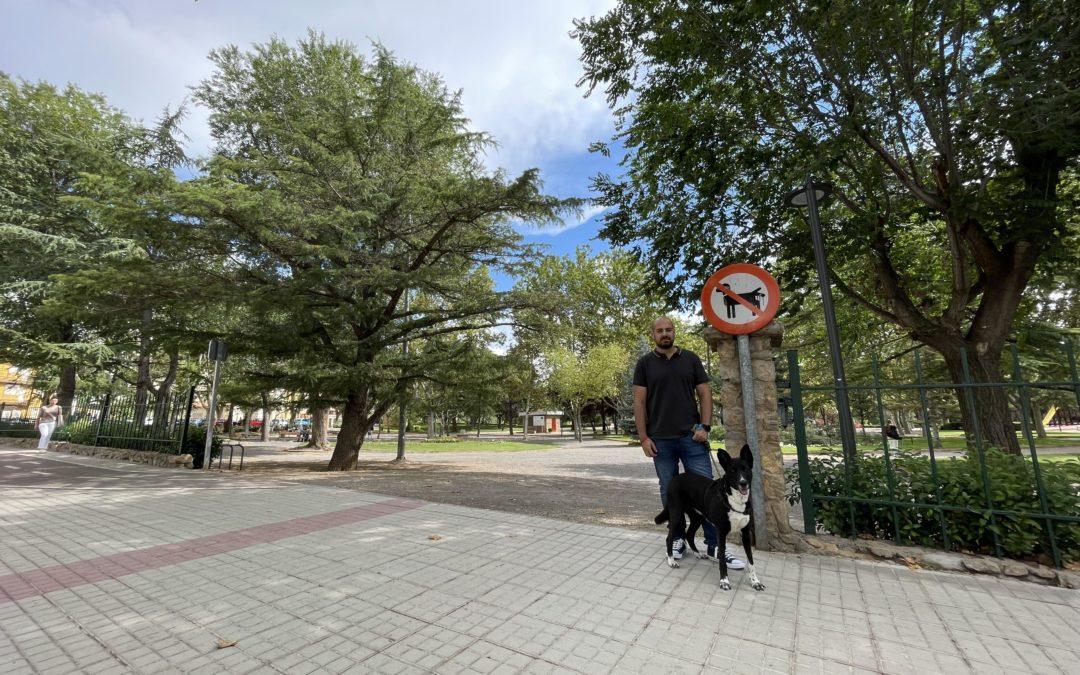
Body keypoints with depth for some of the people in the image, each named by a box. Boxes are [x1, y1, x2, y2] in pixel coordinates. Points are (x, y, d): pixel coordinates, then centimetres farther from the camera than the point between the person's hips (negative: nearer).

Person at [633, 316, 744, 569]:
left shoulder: (691, 359, 7)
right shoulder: (645, 363, 3)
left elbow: (705, 394, 6)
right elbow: (639, 401, 0)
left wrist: (704, 426, -7)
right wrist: (643, 437, -5)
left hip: (692, 437, 1)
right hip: (661, 441, 0)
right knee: (669, 492, 9)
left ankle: (714, 546, 14)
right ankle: (677, 538, 24)